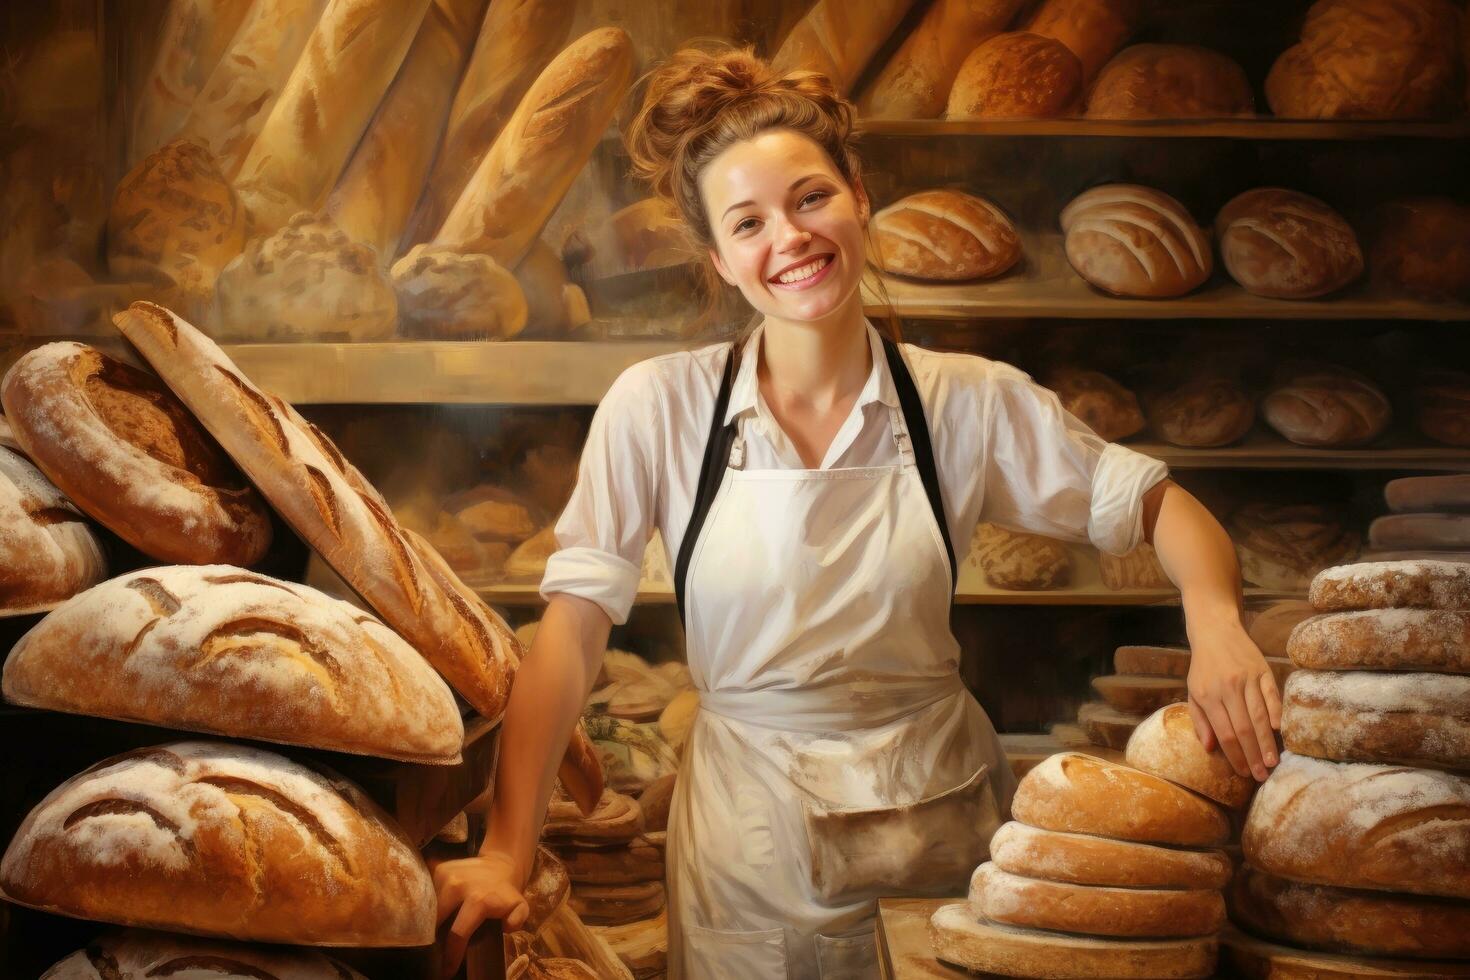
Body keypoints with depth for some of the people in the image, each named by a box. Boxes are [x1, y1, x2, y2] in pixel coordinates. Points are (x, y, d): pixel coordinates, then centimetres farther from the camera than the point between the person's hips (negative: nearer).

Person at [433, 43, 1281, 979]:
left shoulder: (972, 403, -5)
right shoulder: (658, 408, -9)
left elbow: (1161, 506, 1)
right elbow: (573, 627, -10)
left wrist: (1217, 626, -20)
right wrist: (505, 856, -17)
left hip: (941, 813, 1)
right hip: (749, 835, -1)